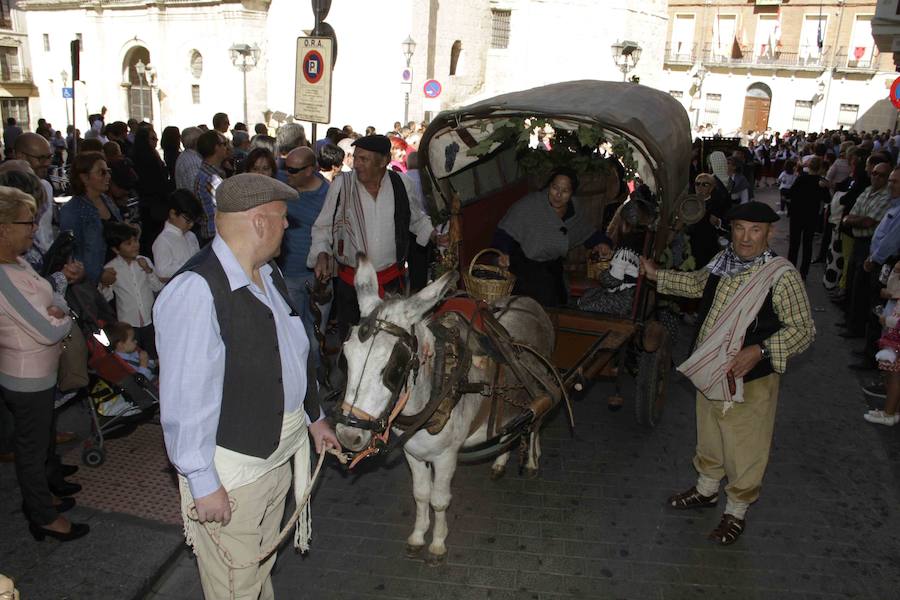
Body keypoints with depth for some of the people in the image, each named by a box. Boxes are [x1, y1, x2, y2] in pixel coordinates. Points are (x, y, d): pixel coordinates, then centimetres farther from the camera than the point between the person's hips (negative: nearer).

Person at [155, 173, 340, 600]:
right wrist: (202, 482, -21)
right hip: (231, 472, -8)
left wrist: (314, 417, 19)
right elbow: (185, 398, -25)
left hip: (279, 453, 8)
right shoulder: (195, 292, -27)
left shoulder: (269, 274, 2)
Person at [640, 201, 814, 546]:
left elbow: (803, 330, -19)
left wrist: (760, 350, -31)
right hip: (709, 372, 7)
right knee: (709, 436, 25)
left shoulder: (781, 275, -21)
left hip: (750, 379, -6)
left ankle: (736, 512, 32)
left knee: (744, 447, 10)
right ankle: (707, 490, 48)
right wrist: (657, 275, 21)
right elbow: (699, 284, 21)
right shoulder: (723, 261, -1)